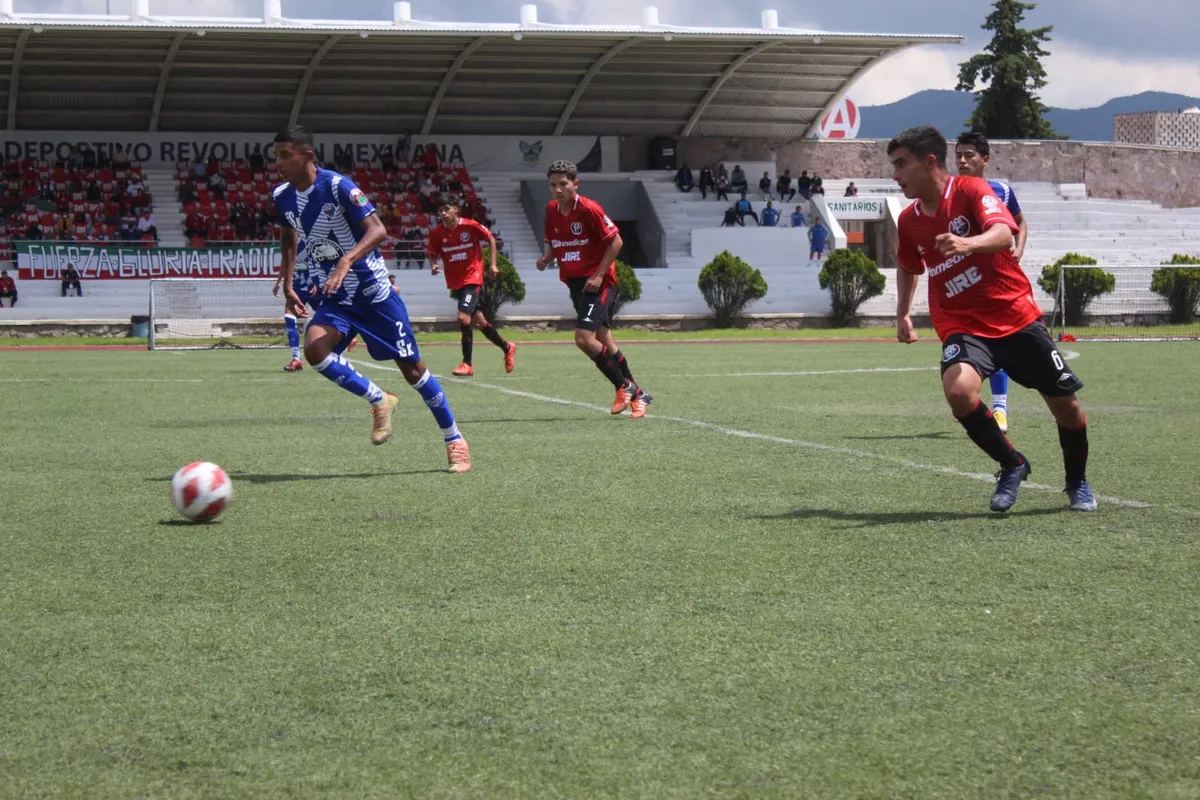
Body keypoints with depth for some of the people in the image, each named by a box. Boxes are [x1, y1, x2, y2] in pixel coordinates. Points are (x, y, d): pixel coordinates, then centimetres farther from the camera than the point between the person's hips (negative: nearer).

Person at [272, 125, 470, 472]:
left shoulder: (337, 186, -20)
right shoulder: (282, 197, -1)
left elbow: (377, 230, -28)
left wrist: (346, 261, -43)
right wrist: (287, 285, 13)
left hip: (372, 290, -5)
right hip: (334, 298, 5)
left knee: (411, 366, -1)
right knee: (314, 348, -24)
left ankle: (454, 440, 15)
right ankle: (379, 401, -3)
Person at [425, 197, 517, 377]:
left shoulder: (470, 226, -11)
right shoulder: (437, 233, -3)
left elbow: (490, 239, 3)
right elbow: (432, 254, 9)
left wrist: (493, 264, -1)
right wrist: (433, 265, -13)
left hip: (472, 279, -5)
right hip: (455, 282, 5)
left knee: (463, 317, -20)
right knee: (479, 321, 13)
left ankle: (467, 364, -11)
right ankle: (507, 348, 35)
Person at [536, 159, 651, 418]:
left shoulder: (589, 209, -16)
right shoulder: (551, 210, 4)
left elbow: (615, 241, -13)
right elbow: (552, 243, 18)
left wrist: (599, 275, -17)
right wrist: (545, 259, -5)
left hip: (597, 282, -7)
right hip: (574, 281, 7)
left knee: (584, 338, -18)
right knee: (603, 340, 12)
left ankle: (624, 387, -1)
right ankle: (636, 394, 23)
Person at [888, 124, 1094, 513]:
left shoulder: (972, 190, -12)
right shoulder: (909, 221, 4)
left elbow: (1003, 233, -31)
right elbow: (908, 267, 25)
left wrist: (967, 244, -50)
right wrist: (903, 314, 15)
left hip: (1016, 316, -2)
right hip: (962, 325, 2)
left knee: (1064, 404, 2)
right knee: (958, 390, -28)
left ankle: (1077, 482, 31)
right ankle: (1012, 466, -5)